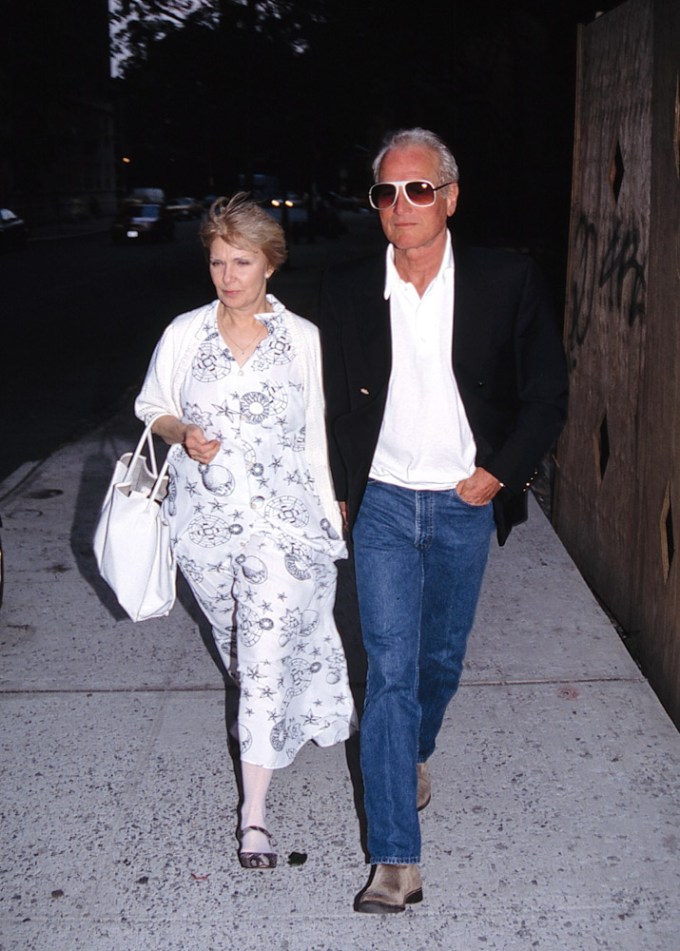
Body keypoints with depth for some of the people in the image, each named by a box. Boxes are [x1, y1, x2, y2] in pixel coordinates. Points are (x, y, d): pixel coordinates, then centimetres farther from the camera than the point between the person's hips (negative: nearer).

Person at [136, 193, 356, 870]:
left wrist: (331, 510, 2)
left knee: (268, 656, -5)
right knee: (236, 647, 19)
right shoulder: (184, 334, 0)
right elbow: (153, 409, 11)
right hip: (205, 521, 3)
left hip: (282, 520, -3)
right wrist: (183, 434, -11)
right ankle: (284, 720, 50)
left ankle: (254, 812, 4)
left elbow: (320, 433, 2)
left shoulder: (303, 339, -4)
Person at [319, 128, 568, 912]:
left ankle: (414, 752, 48)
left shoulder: (506, 281, -8)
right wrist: (338, 493, 7)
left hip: (466, 503, 1)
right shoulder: (346, 290, -4)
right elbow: (332, 403, 7)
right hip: (383, 503, 0)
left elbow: (546, 393, -1)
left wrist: (499, 473, -8)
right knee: (390, 668, -4)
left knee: (442, 657, 16)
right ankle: (396, 858, 2)